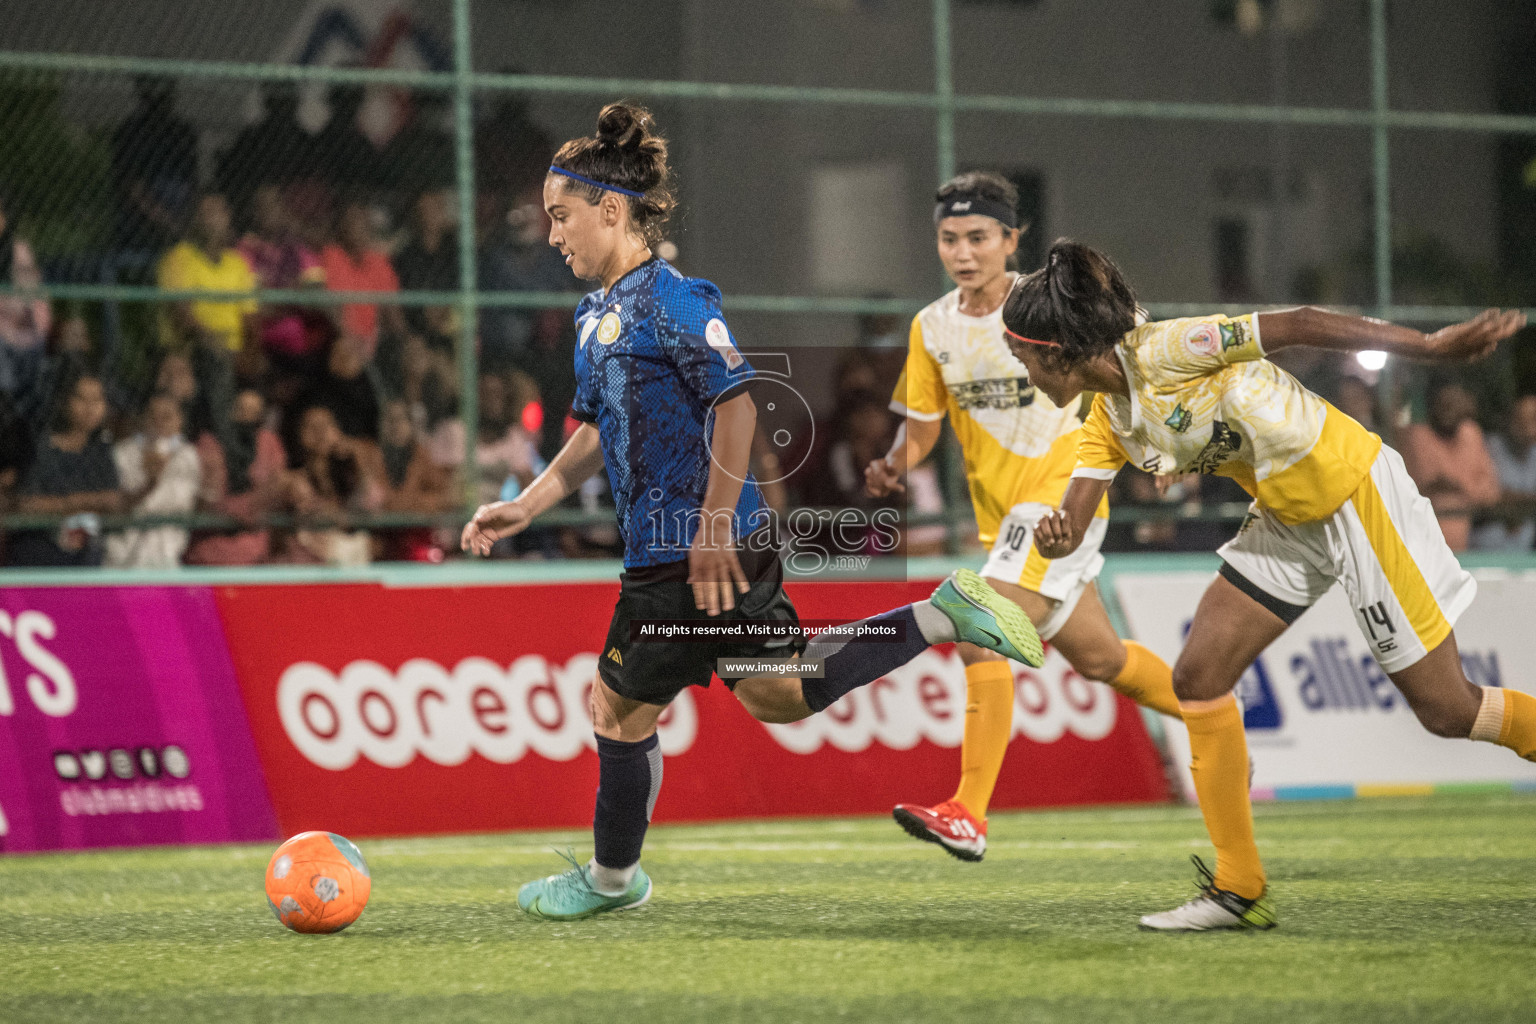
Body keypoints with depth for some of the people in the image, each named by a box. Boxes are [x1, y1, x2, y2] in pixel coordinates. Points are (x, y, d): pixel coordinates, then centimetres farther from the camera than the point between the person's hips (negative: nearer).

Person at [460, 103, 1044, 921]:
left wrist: (714, 528, -22)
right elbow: (598, 431, 24)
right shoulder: (596, 315, 13)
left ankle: (611, 878, 18)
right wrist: (526, 505, 16)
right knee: (779, 695, 14)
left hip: (691, 552, -10)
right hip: (666, 548, 10)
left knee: (620, 706, 2)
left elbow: (737, 404, -21)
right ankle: (944, 616, 16)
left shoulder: (669, 300, -16)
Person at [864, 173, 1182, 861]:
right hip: (1000, 508, 7)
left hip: (1060, 488, -6)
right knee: (1097, 657, 16)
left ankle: (969, 814, -23)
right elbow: (921, 425, 8)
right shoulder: (931, 328, 3)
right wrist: (894, 465, -12)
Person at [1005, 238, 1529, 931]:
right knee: (1199, 676, -1)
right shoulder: (1108, 420, 3)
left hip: (1354, 493, -8)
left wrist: (1432, 347, -22)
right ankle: (1239, 888, 4)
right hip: (1286, 522, 8)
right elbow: (1072, 521, -1)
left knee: (1446, 709, -5)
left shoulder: (1163, 353, -23)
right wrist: (1056, 539, -26)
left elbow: (1297, 326, -22)